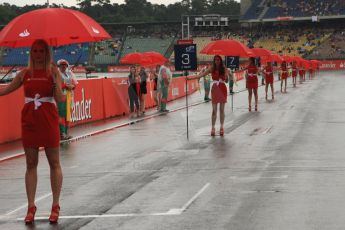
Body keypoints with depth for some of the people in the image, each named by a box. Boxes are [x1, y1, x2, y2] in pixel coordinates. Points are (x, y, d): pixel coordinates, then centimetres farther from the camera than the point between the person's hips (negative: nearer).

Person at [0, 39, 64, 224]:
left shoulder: (53, 71, -2)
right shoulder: (25, 73, 6)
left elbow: (59, 99, -9)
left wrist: (56, 83, -25)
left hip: (49, 121, -3)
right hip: (29, 121, 3)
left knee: (54, 163, 3)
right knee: (31, 164, 5)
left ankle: (55, 207, 11)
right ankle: (31, 207, 10)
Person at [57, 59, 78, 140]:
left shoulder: (70, 73, 15)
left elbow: (75, 83, 12)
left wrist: (72, 86, -9)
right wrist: (65, 86, -19)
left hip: (69, 95, 7)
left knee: (68, 114, 10)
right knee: (61, 114, -11)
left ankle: (66, 132, 17)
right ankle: (62, 133, -13)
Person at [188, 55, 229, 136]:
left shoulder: (224, 69, -4)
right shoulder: (211, 68, -2)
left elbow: (226, 81, -8)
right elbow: (202, 74, -6)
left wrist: (226, 76, -30)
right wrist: (191, 77, -14)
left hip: (222, 90, -1)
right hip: (215, 89, 1)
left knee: (222, 110, 5)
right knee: (214, 110, 1)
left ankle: (222, 127, 13)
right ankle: (213, 128, 4)